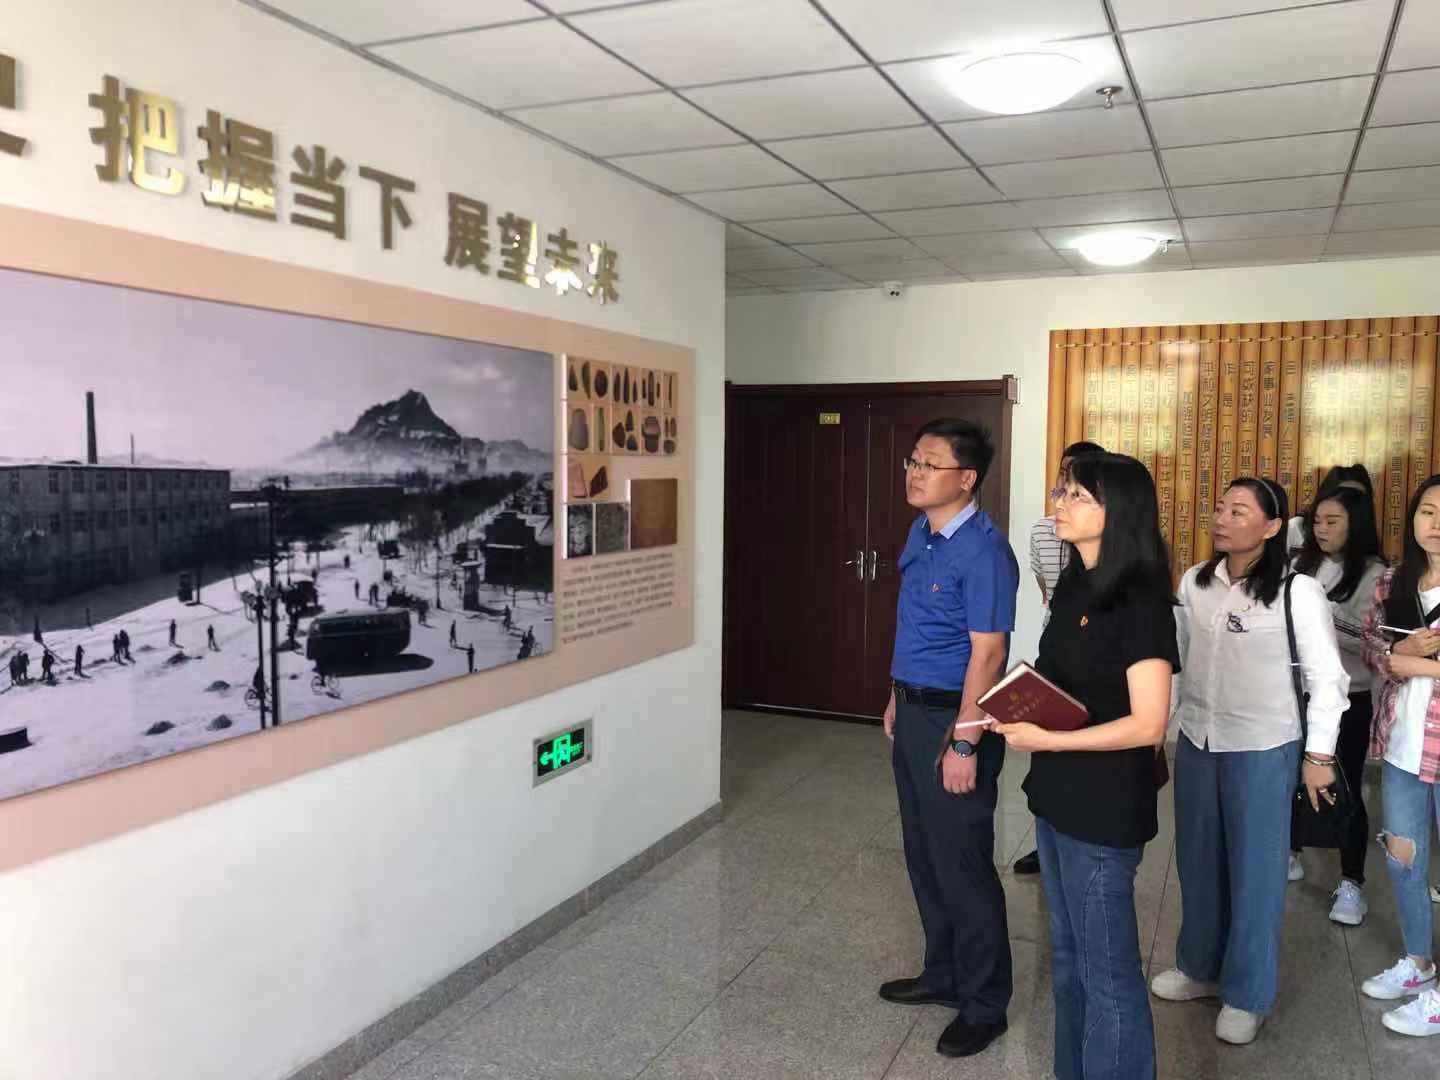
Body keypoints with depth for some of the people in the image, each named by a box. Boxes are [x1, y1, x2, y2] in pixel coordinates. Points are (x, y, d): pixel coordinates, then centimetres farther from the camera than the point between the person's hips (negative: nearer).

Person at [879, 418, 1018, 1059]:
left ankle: (984, 1006, 21)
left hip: (954, 717, -9)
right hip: (913, 714, 9)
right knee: (923, 855, 19)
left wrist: (964, 745, -21)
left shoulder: (983, 551, -20)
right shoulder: (921, 534, 7)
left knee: (963, 866, 4)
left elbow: (986, 654, -21)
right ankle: (944, 975, 37)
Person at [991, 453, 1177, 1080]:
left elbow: (1147, 725, -21)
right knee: (1066, 958, 22)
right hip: (1057, 798, 9)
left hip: (1105, 810, -9)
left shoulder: (1140, 602, -18)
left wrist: (1045, 740, -20)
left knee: (1107, 976, 6)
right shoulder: (1073, 585, 8)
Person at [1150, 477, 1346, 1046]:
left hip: (1262, 749, -5)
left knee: (1255, 870, 7)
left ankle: (1247, 994, 25)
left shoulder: (1298, 590, -13)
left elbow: (1327, 678, -9)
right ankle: (1200, 966, 36)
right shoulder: (1194, 582, 2)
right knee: (1197, 862, 16)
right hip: (1196, 742, 5)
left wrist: (1319, 754, -9)